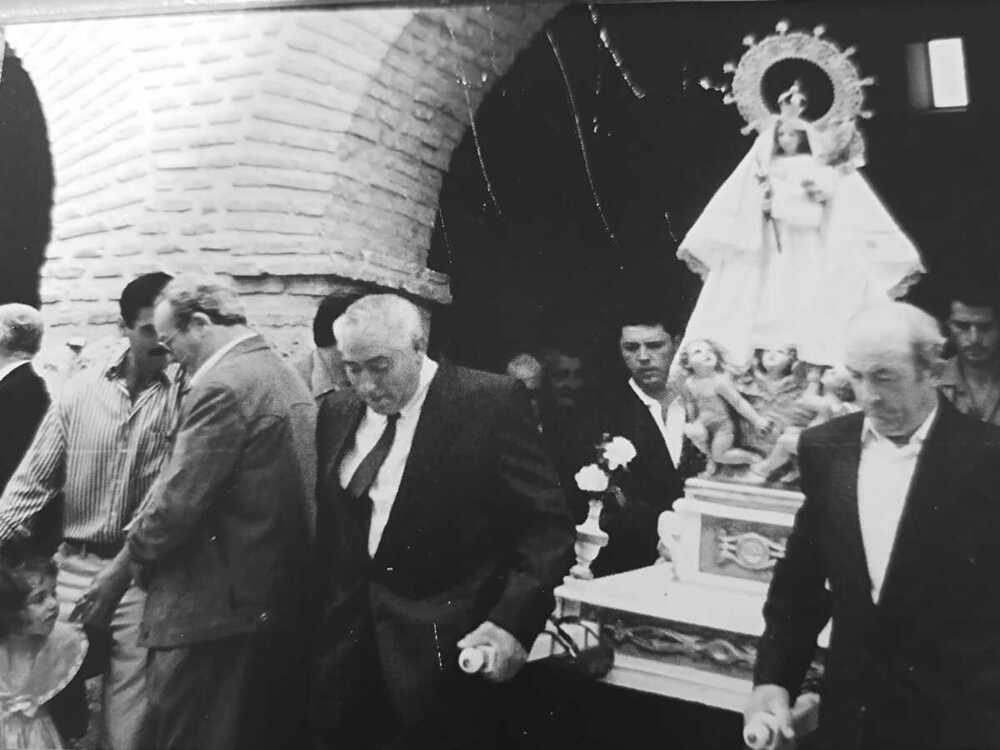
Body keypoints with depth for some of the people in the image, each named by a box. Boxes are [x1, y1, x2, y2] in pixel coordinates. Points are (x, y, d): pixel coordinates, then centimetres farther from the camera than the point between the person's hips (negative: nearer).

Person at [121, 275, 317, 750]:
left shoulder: (222, 387, -17)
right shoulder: (288, 379, 10)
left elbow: (177, 502, -19)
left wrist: (128, 561, 0)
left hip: (215, 609, -9)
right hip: (281, 601, 9)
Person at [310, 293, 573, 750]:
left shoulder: (492, 402, -10)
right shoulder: (337, 412, 7)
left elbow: (547, 527, -10)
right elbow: (328, 528, 13)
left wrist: (513, 622, -20)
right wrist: (324, 628, 7)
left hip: (448, 650, -4)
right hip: (348, 648, 5)